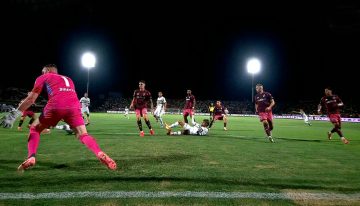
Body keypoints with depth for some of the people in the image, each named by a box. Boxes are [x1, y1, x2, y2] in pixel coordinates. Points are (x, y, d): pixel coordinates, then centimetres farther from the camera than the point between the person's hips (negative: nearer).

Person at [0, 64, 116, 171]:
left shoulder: (44, 77, 25)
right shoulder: (68, 79, 38)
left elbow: (31, 98, 16)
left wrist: (15, 113, 21)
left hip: (56, 106, -3)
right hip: (74, 106, 3)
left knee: (35, 129, 21)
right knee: (83, 135, 6)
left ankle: (31, 158, 4)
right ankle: (100, 155, -20)